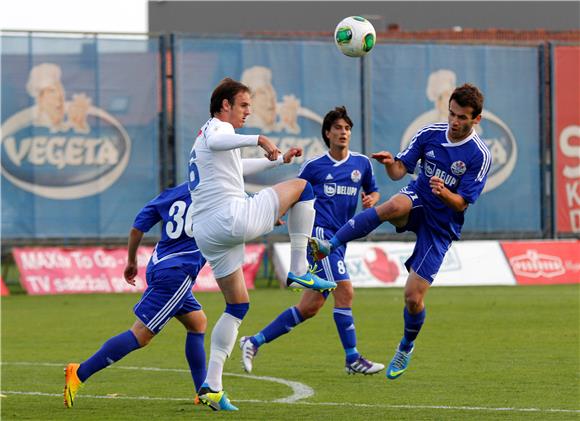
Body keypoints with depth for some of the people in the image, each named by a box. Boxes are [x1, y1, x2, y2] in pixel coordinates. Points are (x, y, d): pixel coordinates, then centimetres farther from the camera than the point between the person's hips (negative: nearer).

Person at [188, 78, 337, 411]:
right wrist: (258, 140, -36)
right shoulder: (216, 126, 0)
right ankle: (300, 270, -1)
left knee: (237, 305, 14)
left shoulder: (204, 139, 31)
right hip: (234, 217, -9)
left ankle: (212, 385, 4)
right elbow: (216, 143, -27)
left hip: (206, 232, 9)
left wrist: (280, 159, 50)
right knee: (301, 186, 4)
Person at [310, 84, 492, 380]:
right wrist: (390, 163, -26)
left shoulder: (480, 156, -14)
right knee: (394, 205, -39)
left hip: (441, 225, -2)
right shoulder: (430, 134, -4)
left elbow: (462, 204, -14)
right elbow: (400, 170, -2)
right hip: (417, 204, 2)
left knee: (413, 296, -8)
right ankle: (328, 246, -41)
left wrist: (444, 193, -36)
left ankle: (406, 347, 24)